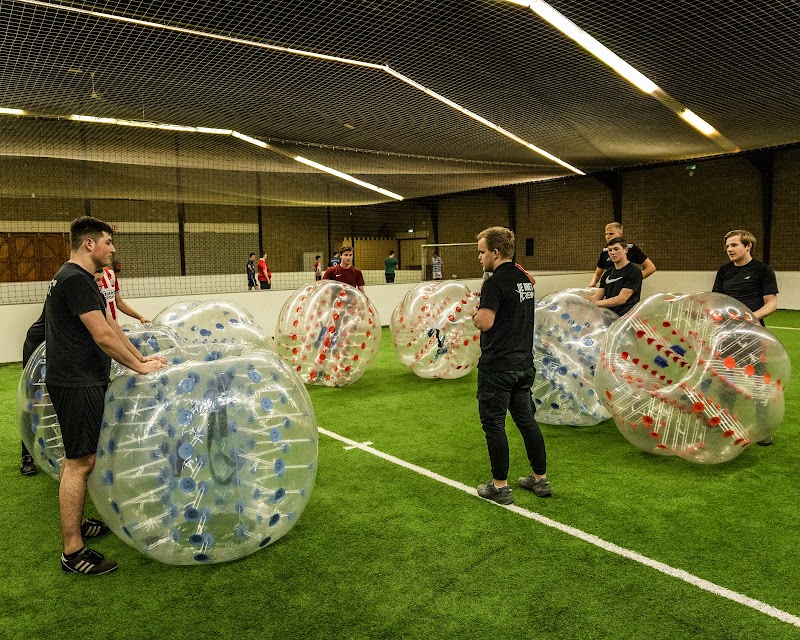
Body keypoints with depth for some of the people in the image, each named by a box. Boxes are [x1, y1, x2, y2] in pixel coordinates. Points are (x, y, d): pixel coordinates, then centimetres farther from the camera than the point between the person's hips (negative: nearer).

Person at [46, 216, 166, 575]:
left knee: (76, 458, 19)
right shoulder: (75, 279, -18)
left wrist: (140, 358, 18)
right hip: (76, 384, -11)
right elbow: (103, 335, -22)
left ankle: (76, 523, 34)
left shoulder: (79, 279, 16)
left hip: (80, 381, 11)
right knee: (80, 462, -6)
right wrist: (138, 367, -12)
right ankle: (73, 552, 1)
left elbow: (110, 325, 19)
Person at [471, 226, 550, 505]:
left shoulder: (495, 283, -16)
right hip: (524, 363, 8)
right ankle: (540, 479, 25)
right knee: (527, 419, 16)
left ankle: (500, 487, 11)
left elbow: (485, 323, -24)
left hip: (498, 366, -8)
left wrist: (475, 313, -4)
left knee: (494, 424, 2)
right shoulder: (524, 279, 11)